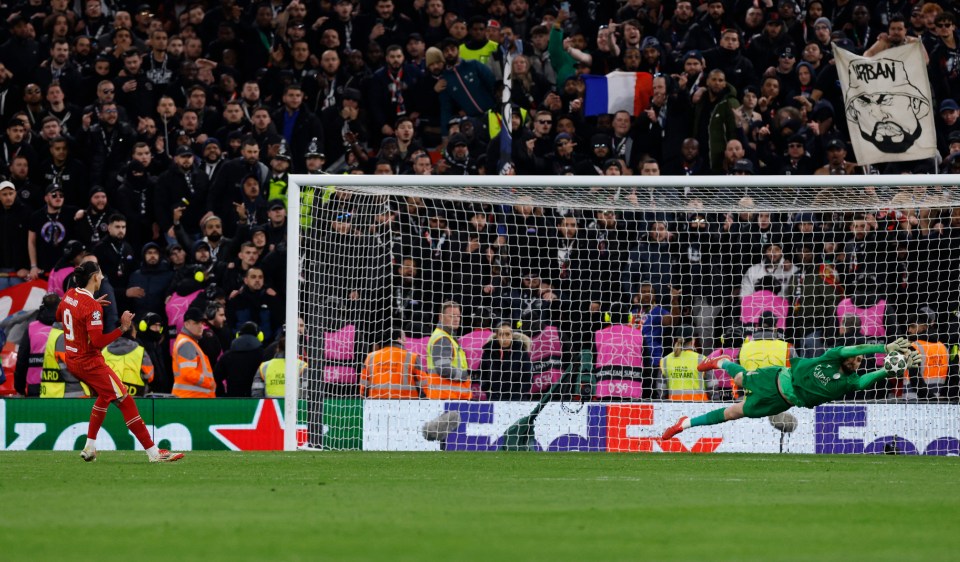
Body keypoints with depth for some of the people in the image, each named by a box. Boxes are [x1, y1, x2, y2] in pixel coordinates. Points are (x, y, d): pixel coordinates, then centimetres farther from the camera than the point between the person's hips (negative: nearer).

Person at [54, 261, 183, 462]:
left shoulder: (69, 295, 3)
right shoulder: (92, 306, -22)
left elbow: (59, 316, 25)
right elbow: (98, 341, -27)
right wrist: (122, 328, -26)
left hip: (72, 361, 9)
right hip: (90, 362, -9)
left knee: (105, 395, 29)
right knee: (125, 401, -7)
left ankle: (89, 447, 27)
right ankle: (154, 453, -9)